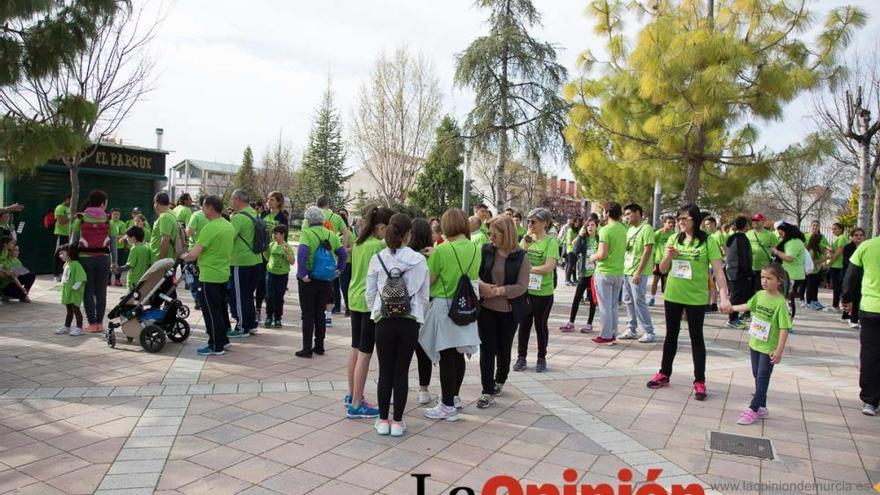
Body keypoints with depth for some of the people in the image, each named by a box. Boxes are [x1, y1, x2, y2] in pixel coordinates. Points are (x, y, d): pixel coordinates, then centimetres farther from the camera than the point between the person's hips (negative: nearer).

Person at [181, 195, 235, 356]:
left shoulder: (209, 228, -20)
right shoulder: (229, 226, 6)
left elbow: (194, 255, -21)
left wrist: (184, 256, 0)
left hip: (209, 276, -9)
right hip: (223, 274, 9)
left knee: (211, 311, 0)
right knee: (221, 308, 18)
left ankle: (216, 347, 6)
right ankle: (223, 340, 28)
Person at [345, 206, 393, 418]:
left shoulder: (359, 243, 8)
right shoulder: (379, 245, -17)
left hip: (355, 299, 9)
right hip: (370, 302, -9)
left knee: (355, 348, 17)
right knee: (365, 352, -3)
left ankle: (352, 395, 29)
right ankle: (356, 405, 2)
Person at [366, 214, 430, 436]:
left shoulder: (377, 259, -5)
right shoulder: (418, 260, -6)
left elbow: (370, 293, 1)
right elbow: (424, 294, 1)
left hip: (384, 321, 1)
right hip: (409, 322, 0)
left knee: (385, 371, 9)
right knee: (402, 372, 7)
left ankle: (383, 421, 17)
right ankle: (397, 422, 14)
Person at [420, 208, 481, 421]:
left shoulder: (442, 250, -17)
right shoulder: (475, 249, 1)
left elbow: (429, 281, -13)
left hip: (444, 306, -6)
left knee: (446, 356, 0)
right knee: (458, 354, 18)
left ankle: (448, 407, 7)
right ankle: (454, 396, 33)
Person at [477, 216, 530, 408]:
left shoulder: (520, 257, -8)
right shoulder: (485, 250, -2)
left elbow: (522, 286, -12)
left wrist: (499, 291, -22)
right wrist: (483, 286, -21)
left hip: (509, 311, -1)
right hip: (486, 308, 1)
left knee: (504, 348, 15)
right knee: (487, 349, 0)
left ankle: (500, 380, 40)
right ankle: (488, 391, 8)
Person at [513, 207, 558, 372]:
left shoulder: (551, 241, -10)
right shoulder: (529, 239, 6)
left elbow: (549, 267, -19)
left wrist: (529, 268, -13)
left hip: (543, 292, -4)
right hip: (526, 290, 5)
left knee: (540, 325, 9)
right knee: (524, 324, 10)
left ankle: (542, 359, 24)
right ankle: (521, 357, 22)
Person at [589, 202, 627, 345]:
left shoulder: (605, 230, -17)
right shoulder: (623, 230, 5)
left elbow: (602, 254, -20)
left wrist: (593, 257, -2)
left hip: (605, 272, -7)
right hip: (619, 272, 7)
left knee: (605, 306, 2)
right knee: (614, 305, 16)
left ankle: (606, 335, 7)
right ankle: (613, 334, 22)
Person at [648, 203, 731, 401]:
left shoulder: (707, 242, -9)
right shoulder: (673, 239, 3)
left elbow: (718, 271, -12)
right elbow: (663, 270, 7)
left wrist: (724, 297, -22)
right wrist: (668, 256, -14)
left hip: (696, 298, -4)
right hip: (672, 296, 4)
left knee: (696, 338, 4)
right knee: (671, 335, 15)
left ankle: (699, 382, 13)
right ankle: (664, 374, 26)